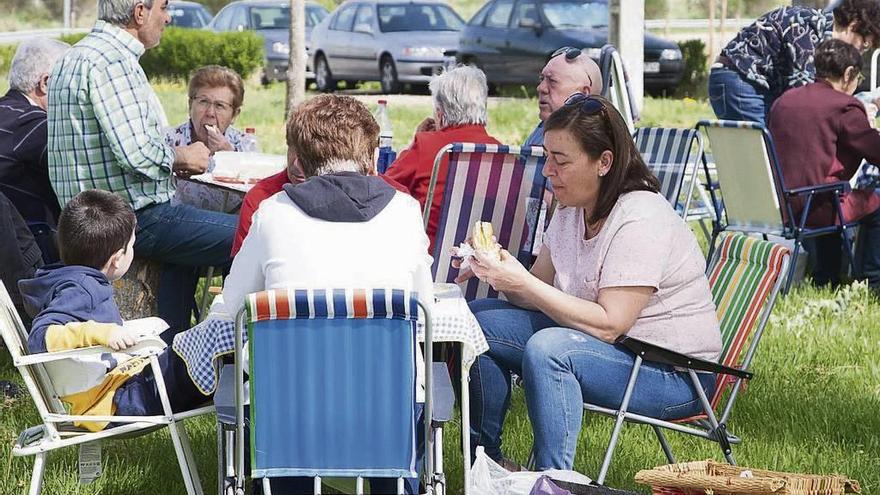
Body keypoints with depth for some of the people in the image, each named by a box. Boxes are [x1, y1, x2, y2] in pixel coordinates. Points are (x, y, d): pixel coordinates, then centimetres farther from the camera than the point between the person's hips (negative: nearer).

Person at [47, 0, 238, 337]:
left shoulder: (73, 59, 15)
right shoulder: (112, 61, -18)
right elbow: (136, 152, -25)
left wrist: (172, 161, 15)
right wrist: (180, 157, -5)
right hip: (136, 218, -11)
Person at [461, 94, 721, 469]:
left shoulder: (640, 221, -22)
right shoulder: (572, 210, 5)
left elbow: (609, 326, -26)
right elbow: (539, 290, 6)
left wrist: (523, 284, -27)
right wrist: (502, 274, -15)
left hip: (675, 373, -9)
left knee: (547, 348, -33)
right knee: (479, 319, 0)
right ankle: (486, 460, 9)